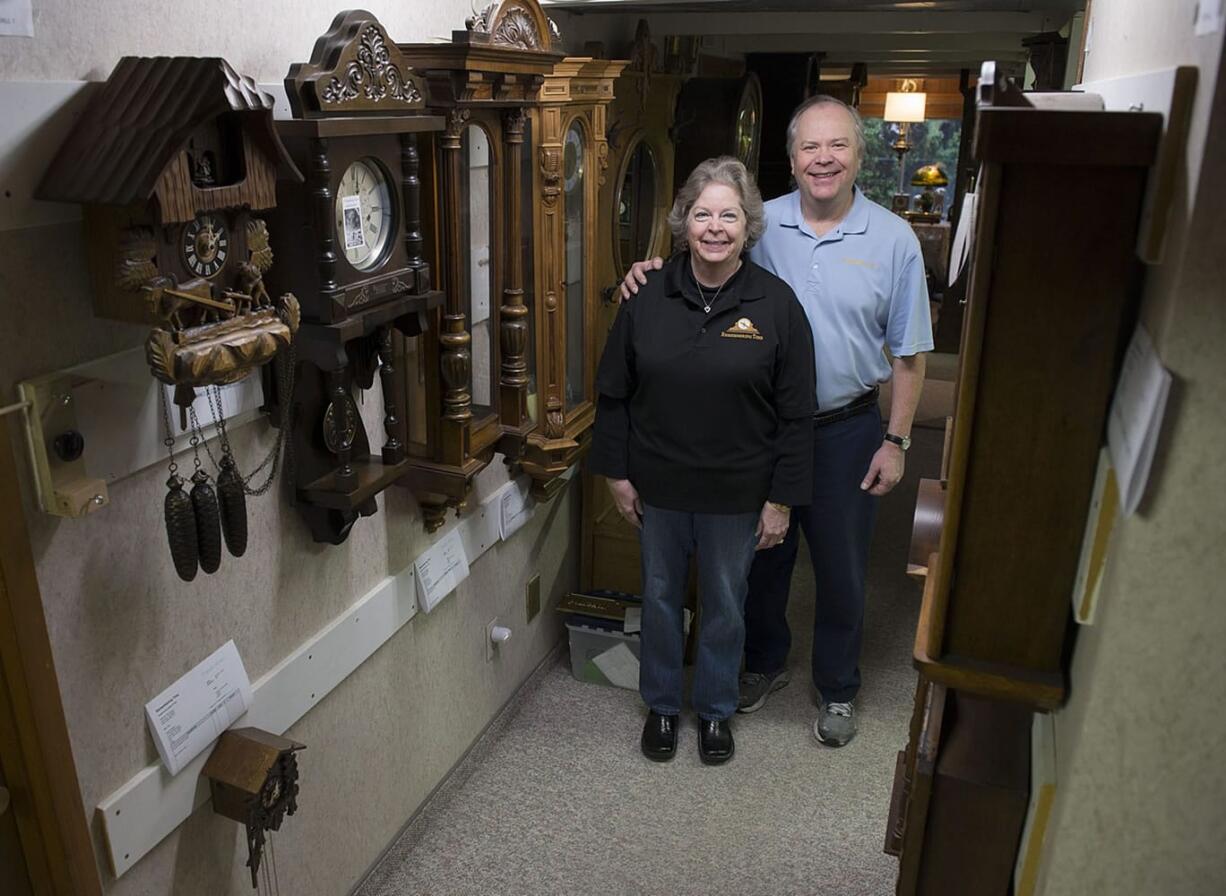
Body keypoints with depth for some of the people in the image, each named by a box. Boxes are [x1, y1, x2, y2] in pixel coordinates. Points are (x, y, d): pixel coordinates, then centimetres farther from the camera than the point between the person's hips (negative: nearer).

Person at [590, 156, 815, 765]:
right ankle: (661, 703, 39)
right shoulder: (649, 296, -5)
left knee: (725, 605, 15)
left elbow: (796, 414, -7)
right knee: (660, 596, 17)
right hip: (657, 486, 2)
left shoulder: (776, 304, -10)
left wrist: (781, 499, -7)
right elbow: (614, 392, 2)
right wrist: (616, 472, 0)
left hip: (736, 493, -1)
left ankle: (715, 709, 39)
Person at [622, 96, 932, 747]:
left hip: (847, 430, -1)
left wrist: (896, 440, -5)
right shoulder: (762, 225, -3)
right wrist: (653, 271, -13)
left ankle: (837, 688, 35)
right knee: (763, 553, 17)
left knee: (841, 567, 12)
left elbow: (908, 354, -2)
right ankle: (765, 662, 42)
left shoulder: (892, 239, -6)